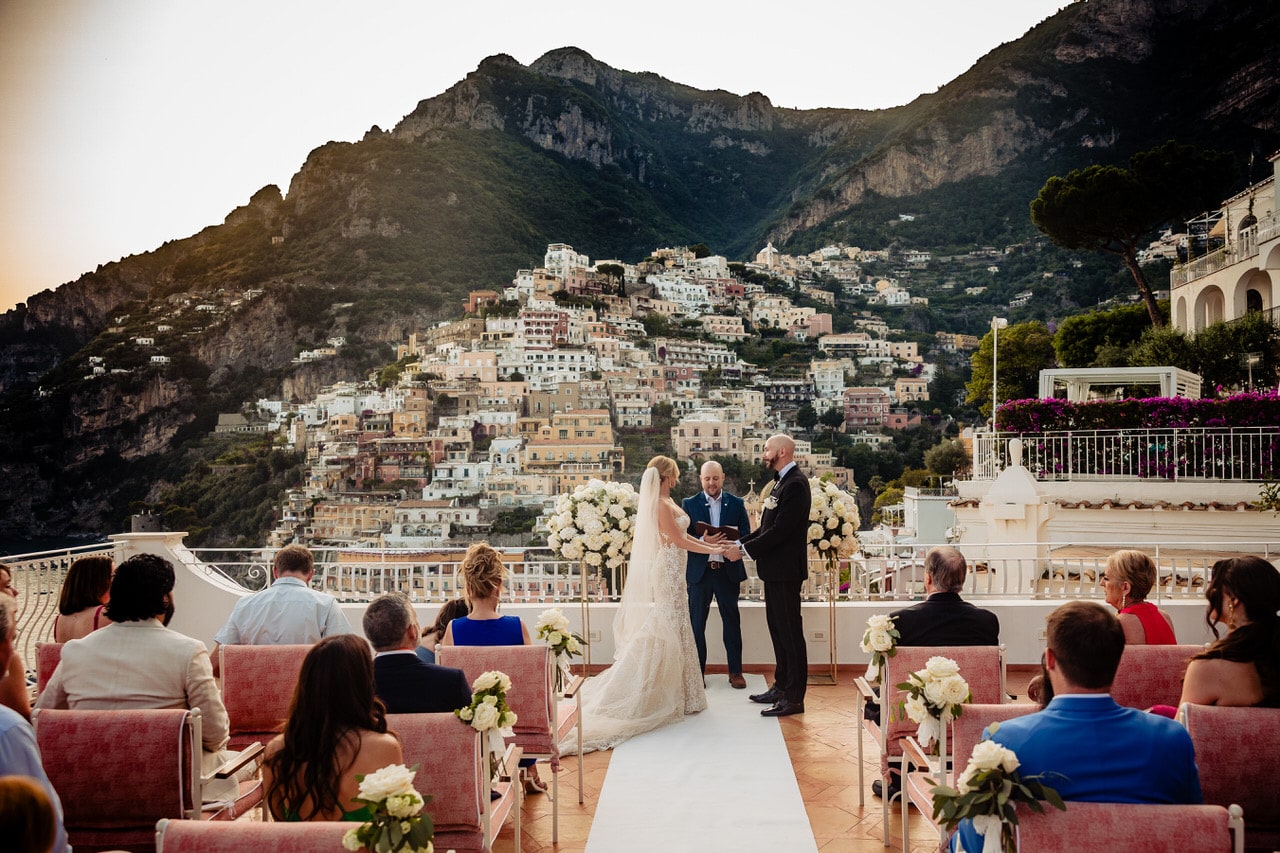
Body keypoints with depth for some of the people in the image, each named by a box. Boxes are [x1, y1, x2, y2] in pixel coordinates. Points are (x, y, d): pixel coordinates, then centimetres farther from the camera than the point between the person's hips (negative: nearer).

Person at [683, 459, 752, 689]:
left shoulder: (736, 503, 7)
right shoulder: (689, 504, 3)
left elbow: (746, 534, 3)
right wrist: (703, 541, -22)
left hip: (728, 570, 1)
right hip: (699, 571, -1)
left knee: (732, 620, 7)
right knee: (696, 623, 5)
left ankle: (735, 671, 18)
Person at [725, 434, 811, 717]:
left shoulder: (795, 484, -17)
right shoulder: (782, 482, 14)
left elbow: (780, 530, -23)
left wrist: (744, 550, -17)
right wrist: (739, 543, 5)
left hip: (785, 570, -10)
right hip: (775, 569, 10)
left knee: (789, 631, -3)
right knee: (778, 628, 17)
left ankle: (794, 697, 4)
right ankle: (782, 686, 28)